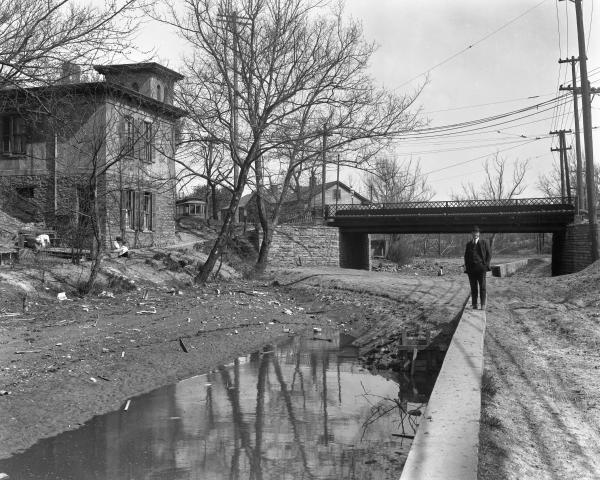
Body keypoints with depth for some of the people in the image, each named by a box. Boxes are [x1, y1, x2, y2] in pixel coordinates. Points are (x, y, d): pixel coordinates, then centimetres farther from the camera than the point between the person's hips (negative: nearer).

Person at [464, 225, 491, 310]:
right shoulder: (469, 244, 15)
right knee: (473, 288, 4)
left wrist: (486, 265, -2)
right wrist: (466, 266, 6)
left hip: (481, 268, -2)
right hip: (471, 268, 2)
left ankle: (483, 305, -5)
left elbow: (489, 255, 8)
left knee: (482, 287, -7)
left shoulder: (484, 242, 8)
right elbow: (466, 256, 18)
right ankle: (474, 304, 8)